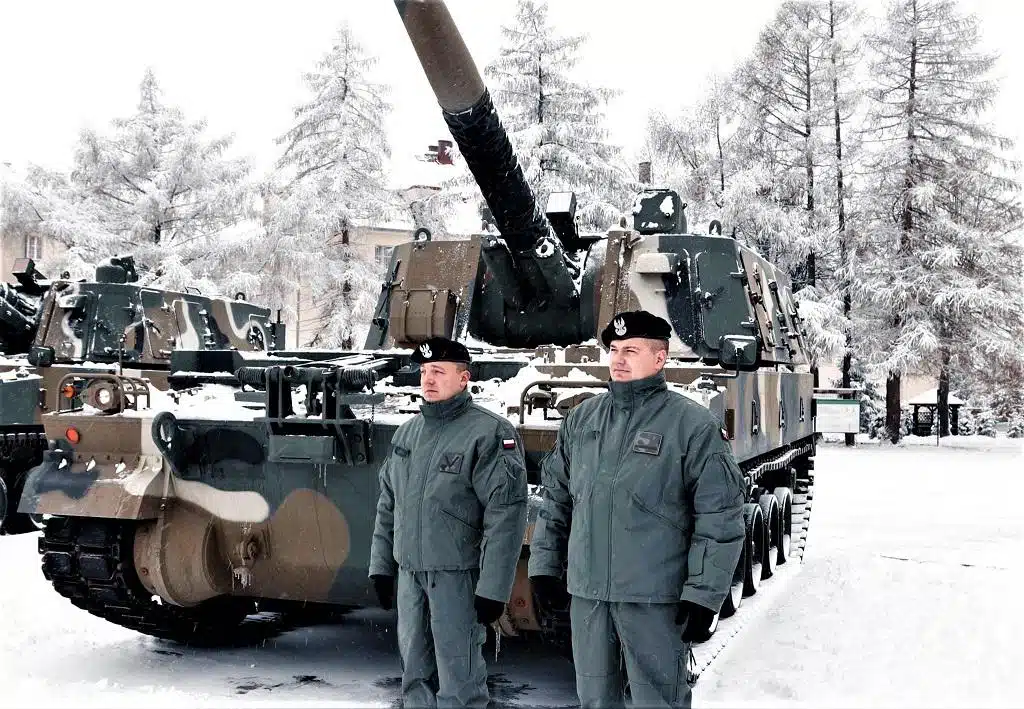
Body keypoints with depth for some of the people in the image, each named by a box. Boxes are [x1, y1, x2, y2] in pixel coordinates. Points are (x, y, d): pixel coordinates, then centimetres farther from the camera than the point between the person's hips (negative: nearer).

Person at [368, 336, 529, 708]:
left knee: (457, 676, -1)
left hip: (457, 573, -6)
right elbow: (388, 505, 16)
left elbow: (506, 514, -17)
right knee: (415, 670, 16)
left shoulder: (489, 433, -12)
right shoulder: (407, 432, 10)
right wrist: (381, 564, 13)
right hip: (409, 572, 7)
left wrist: (493, 587, -19)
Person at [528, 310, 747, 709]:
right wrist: (543, 567, 11)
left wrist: (703, 596, -11)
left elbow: (720, 520, -8)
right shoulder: (581, 420, 9)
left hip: (655, 598, -5)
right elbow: (555, 500, 16)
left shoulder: (693, 425, -7)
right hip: (586, 593, 5)